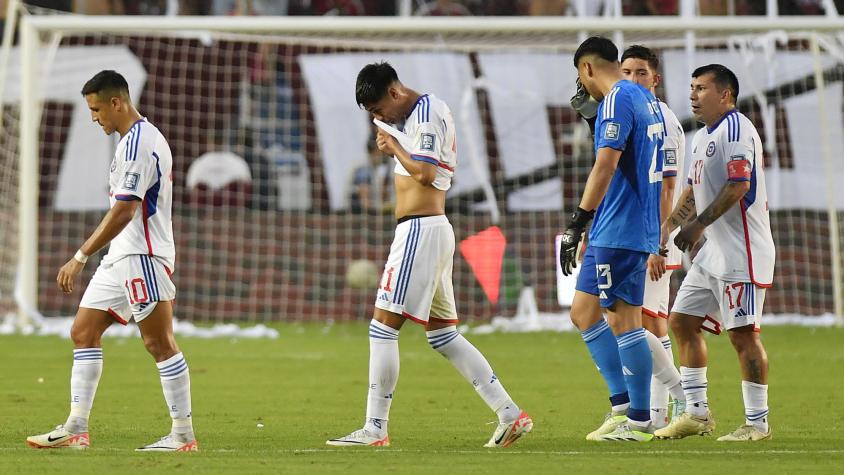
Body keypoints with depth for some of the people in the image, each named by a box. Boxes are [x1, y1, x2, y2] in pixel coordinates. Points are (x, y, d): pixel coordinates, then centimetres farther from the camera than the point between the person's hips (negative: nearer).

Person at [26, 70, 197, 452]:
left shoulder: (139, 143, -16)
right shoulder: (139, 139, 17)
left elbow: (124, 210, -23)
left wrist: (80, 257, -23)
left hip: (141, 256, -11)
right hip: (120, 259, 11)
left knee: (159, 343, -7)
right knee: (83, 332, 7)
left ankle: (184, 434, -4)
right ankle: (76, 428, 6)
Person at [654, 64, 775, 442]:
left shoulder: (736, 129, -12)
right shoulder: (702, 138, 18)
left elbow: (738, 185, -21)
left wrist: (699, 225, -21)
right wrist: (669, 226, 16)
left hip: (742, 251, -10)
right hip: (713, 251, 10)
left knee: (742, 333, -9)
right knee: (682, 321, 10)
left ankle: (758, 422, -3)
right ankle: (697, 414, 14)